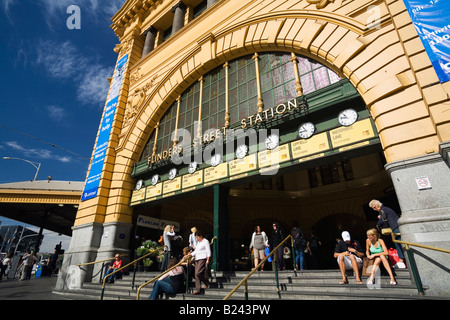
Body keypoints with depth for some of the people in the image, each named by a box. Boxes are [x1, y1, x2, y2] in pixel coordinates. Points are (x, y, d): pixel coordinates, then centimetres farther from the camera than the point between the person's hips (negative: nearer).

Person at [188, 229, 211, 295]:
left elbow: (208, 251, -7)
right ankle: (198, 290, 6)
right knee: (196, 275, 3)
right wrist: (191, 254, 6)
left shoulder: (205, 241, -2)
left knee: (198, 273, -16)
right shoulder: (198, 243, 23)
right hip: (197, 260, 9)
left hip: (202, 259, -8)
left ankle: (207, 283, 6)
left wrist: (208, 259, -14)